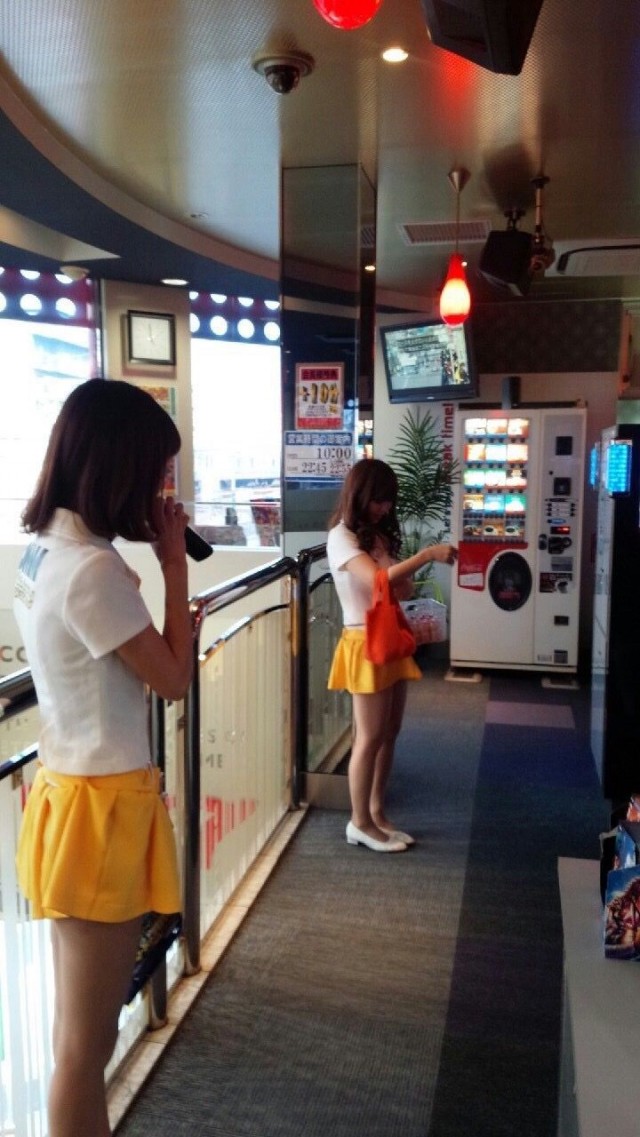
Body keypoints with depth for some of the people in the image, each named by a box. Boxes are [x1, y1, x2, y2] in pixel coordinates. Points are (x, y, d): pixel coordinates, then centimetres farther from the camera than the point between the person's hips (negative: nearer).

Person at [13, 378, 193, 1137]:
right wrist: (174, 566, -9)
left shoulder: (45, 551, 6)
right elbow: (174, 679, -13)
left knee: (82, 1032, 25)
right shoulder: (93, 569, -24)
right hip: (101, 807, -9)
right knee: (86, 1042, 9)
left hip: (72, 789, 10)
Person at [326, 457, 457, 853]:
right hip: (366, 644, -8)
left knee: (390, 733, 13)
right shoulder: (342, 536, -13)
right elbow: (376, 580, -29)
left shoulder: (379, 534, 13)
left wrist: (408, 573, -10)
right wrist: (427, 555, -28)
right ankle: (360, 822, 13)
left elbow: (403, 589, 12)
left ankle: (377, 813, 25)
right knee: (370, 736, -1)